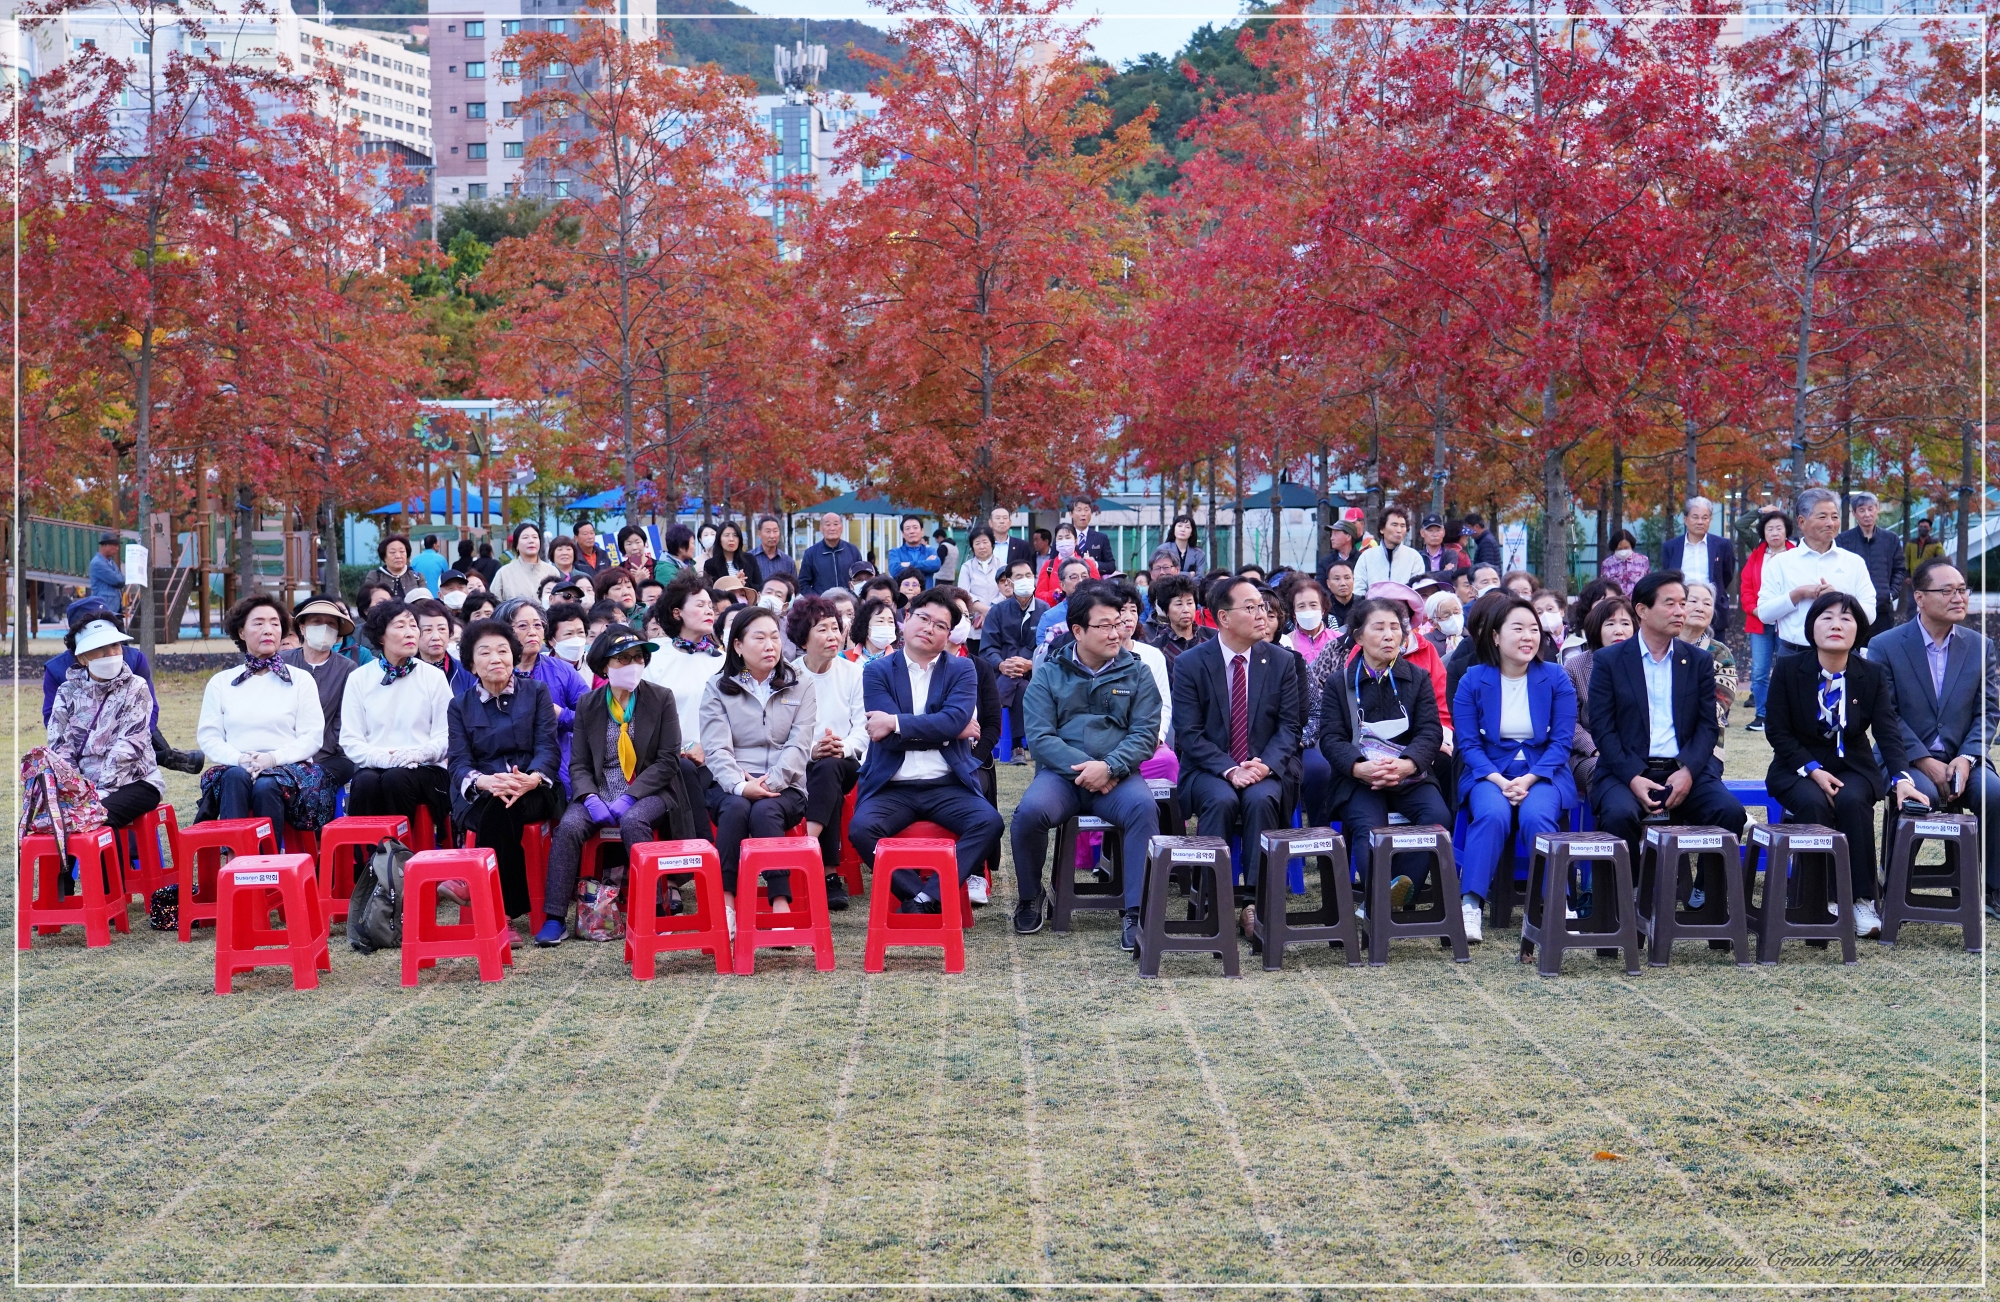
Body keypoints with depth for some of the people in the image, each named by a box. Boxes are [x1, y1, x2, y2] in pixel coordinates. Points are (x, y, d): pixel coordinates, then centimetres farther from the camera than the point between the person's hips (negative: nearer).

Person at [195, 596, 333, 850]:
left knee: (266, 785, -35)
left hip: (288, 768, -1)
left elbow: (313, 737, 4)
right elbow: (208, 737, 10)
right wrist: (238, 759, -12)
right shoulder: (220, 683, 17)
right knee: (236, 776, -34)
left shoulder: (301, 680, 13)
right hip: (235, 768, 1)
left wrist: (274, 757, -13)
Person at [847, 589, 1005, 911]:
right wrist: (953, 731, -5)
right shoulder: (877, 671, 7)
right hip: (892, 786, -1)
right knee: (861, 828, -31)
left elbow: (956, 718, -10)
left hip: (948, 784, 1)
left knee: (989, 822, -28)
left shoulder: (962, 669, 11)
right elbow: (890, 738, -7)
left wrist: (897, 723, -13)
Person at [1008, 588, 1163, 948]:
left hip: (1117, 775, 0)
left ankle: (1136, 913, -29)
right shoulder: (1049, 675, 10)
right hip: (1060, 773, 0)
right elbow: (1039, 736, -1)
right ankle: (1030, 898, -3)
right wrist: (1082, 768, -15)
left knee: (1143, 807, -34)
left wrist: (1108, 767, -17)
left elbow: (1145, 734, 1)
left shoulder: (1137, 674, 11)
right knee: (1029, 810, -31)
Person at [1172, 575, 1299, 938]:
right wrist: (1229, 770, -21)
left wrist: (1266, 764, -17)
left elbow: (1288, 726, 2)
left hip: (1263, 771, 1)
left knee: (1261, 799, -32)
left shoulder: (1280, 662, 6)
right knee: (1221, 800, -34)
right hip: (1207, 770, -1)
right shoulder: (1190, 664, -2)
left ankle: (1255, 901, -29)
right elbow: (1189, 734, -7)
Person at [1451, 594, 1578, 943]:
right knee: (1492, 814, -32)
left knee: (1537, 816, -32)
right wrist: (1499, 781, -18)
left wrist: (1528, 780, -17)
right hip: (1489, 773, 0)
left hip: (1543, 773, 0)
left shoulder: (1555, 679, 2)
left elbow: (1562, 742, -2)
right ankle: (1470, 904, -32)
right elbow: (1468, 743, -2)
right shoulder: (1473, 680, 1)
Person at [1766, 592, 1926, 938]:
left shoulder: (1873, 675, -1)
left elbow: (1888, 731, -9)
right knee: (1813, 804, -34)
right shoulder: (1787, 670, -6)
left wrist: (1901, 777, -26)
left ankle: (1862, 900, -25)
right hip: (1799, 768, -1)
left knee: (1852, 801, -33)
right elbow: (1778, 732, -5)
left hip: (1852, 766, 1)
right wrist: (1812, 771, -18)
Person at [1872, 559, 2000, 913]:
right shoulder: (1885, 647, -2)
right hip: (1907, 760, -3)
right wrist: (1925, 762, -17)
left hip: (1962, 760, 3)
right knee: (1919, 795, -35)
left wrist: (1967, 758, -12)